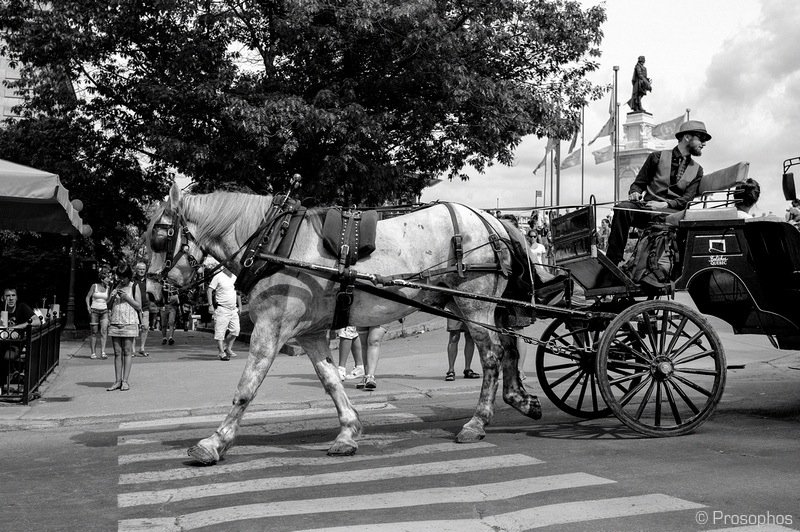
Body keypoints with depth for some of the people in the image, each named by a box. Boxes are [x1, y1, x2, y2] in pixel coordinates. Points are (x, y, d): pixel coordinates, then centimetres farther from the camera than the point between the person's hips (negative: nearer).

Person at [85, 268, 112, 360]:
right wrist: (88, 306, -10)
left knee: (104, 331, -15)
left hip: (104, 311, 2)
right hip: (94, 311, -2)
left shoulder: (108, 288, 8)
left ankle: (103, 352, -18)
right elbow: (88, 297, 2)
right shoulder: (94, 286, 0)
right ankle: (93, 353, 13)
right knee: (94, 332, 3)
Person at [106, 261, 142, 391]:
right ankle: (117, 380, 2)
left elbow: (139, 306, -1)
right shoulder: (115, 287, 14)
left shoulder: (134, 287, 3)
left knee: (127, 351, -5)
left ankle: (125, 381, -5)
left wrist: (127, 297, -11)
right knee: (117, 352, 2)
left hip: (129, 322, -4)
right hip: (115, 322, 4)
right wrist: (113, 297, -4)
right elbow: (109, 305, 16)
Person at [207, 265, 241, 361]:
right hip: (222, 309, -7)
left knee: (235, 330, 5)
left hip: (233, 309, 7)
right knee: (220, 331, -4)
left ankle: (228, 348, 20)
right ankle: (221, 353, 1)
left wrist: (240, 306, 19)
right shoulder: (218, 277, -8)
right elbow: (209, 291, -9)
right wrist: (210, 305, -15)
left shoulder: (234, 277, 12)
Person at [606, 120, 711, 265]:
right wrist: (635, 193, -8)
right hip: (646, 207, 1)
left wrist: (665, 205, -13)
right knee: (622, 208, -32)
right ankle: (612, 261, -36)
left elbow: (687, 199, 6)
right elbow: (639, 183, 17)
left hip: (671, 212, 0)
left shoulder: (697, 170, 19)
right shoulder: (658, 157, 15)